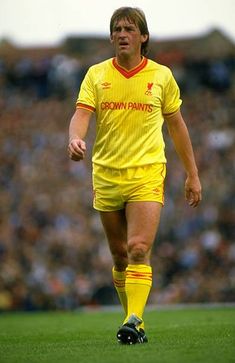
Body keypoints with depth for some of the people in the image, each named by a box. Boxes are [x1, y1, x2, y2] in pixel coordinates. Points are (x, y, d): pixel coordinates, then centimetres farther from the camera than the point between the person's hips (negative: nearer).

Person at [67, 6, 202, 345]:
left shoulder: (162, 75, 5)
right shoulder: (96, 74, 5)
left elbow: (177, 125, 12)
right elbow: (82, 113, -7)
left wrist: (192, 174, 13)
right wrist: (75, 139, -31)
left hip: (147, 176, -2)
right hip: (106, 175, 2)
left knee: (139, 250, -18)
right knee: (120, 256, 9)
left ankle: (134, 321, -23)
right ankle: (135, 320, 23)